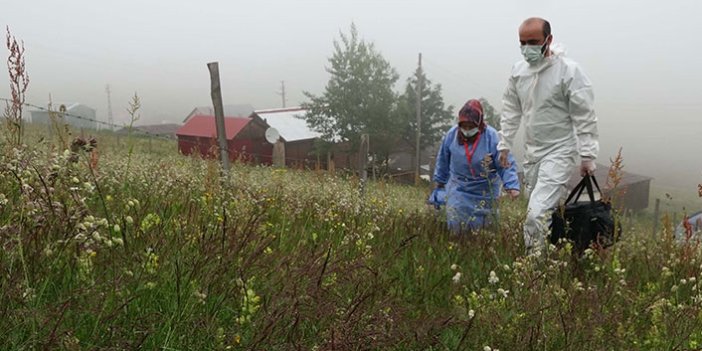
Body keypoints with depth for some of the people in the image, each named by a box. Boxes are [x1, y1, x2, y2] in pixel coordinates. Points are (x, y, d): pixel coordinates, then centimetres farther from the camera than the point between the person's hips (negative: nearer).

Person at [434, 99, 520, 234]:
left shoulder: (491, 137, -18)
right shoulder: (452, 134, -9)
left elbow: (506, 164, -17)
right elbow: (443, 160, 7)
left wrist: (512, 186, -30)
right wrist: (440, 181, 17)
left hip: (484, 191, -2)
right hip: (458, 188, 2)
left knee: (480, 224, 8)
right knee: (456, 225, -2)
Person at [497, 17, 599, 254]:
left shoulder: (569, 71, -13)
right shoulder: (518, 70, 4)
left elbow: (585, 118, -12)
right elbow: (511, 111, 13)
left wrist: (587, 155, -13)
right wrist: (504, 145, 11)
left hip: (559, 152, -6)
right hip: (531, 153, 6)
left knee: (537, 213, -18)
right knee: (549, 208, 16)